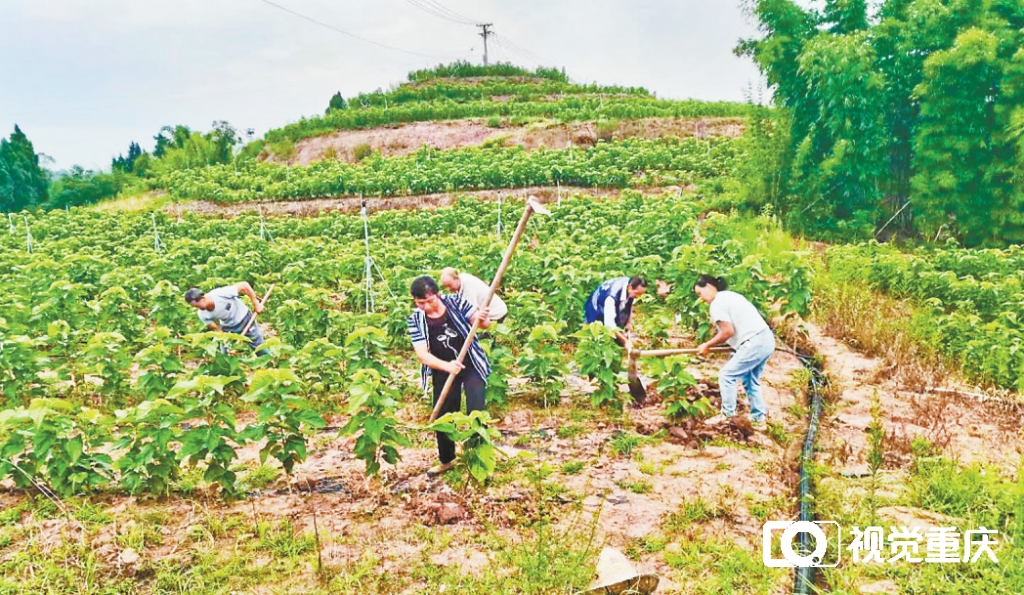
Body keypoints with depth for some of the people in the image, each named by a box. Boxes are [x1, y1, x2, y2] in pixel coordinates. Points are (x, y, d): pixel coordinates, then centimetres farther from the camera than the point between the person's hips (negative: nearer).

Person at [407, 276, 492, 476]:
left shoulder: (455, 302, -13)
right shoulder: (415, 319, -12)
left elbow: (484, 323, -11)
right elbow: (422, 353, -18)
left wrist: (482, 318, -37)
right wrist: (447, 366, -35)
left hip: (471, 365, -2)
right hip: (443, 371, 2)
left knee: (476, 413, -8)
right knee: (443, 416, 9)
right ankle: (446, 460, 30)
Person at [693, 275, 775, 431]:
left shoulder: (717, 303, -9)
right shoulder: (730, 295, 21)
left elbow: (728, 331, -15)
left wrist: (707, 345, -4)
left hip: (754, 343, -10)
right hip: (766, 340, 10)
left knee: (727, 375, 1)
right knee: (751, 381, 19)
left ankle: (727, 414, 9)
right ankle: (759, 419, 23)